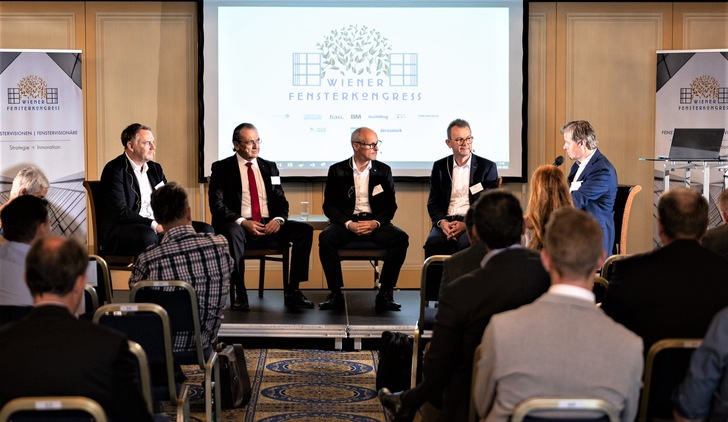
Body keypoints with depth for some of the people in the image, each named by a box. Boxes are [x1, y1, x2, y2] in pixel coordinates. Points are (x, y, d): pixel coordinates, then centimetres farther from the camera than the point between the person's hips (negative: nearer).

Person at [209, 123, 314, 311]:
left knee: (304, 230, -19)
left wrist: (279, 219, -9)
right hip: (239, 225, -4)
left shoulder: (269, 167, 17)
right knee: (233, 232, -39)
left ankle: (292, 291, -18)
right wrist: (242, 222, -20)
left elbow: (281, 202, 15)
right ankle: (240, 293, -30)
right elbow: (217, 205, -5)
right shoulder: (222, 168, 4)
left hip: (269, 225, 4)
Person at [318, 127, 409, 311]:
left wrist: (376, 223, -14)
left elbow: (390, 205, 6)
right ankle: (335, 294, -21)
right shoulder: (337, 170, 4)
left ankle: (385, 294, -18)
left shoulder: (383, 170, 9)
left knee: (400, 238, -28)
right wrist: (348, 224, -17)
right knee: (326, 238, -33)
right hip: (346, 222, -1)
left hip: (375, 222, 1)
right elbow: (329, 206, 1)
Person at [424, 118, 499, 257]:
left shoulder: (487, 167, 8)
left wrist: (466, 224, -12)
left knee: (466, 244, -36)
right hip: (446, 221, 2)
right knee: (433, 243, -31)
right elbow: (433, 203, 14)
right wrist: (442, 222, -9)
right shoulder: (440, 167, 16)